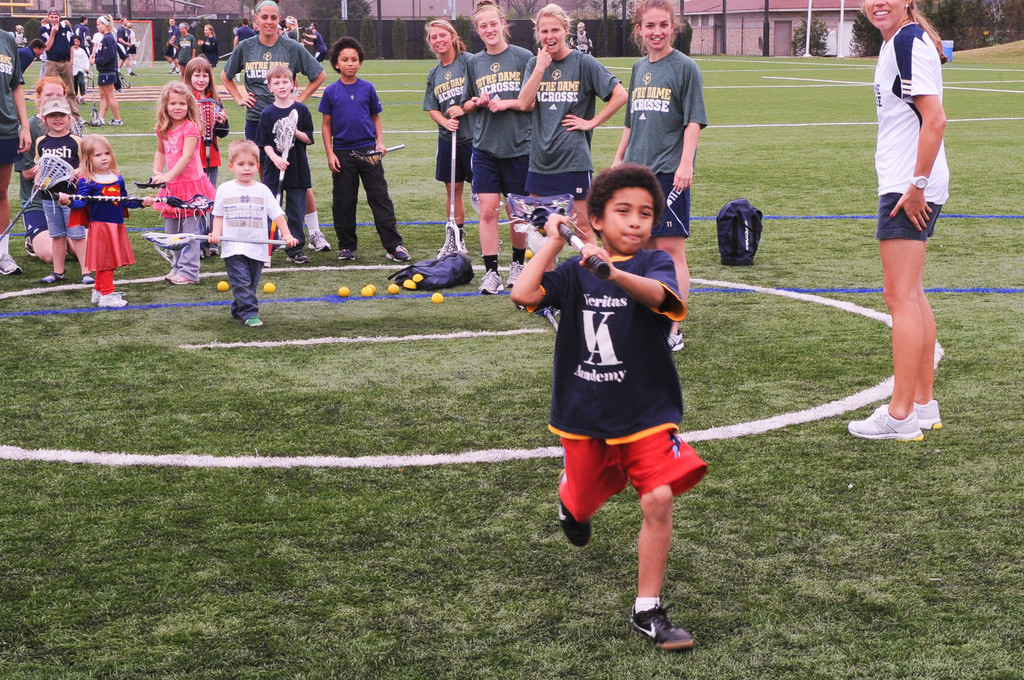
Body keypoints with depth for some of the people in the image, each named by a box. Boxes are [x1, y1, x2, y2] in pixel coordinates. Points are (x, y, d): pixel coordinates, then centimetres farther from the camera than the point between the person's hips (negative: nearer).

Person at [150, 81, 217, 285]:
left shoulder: (190, 127, -14)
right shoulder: (163, 129, 7)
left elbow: (187, 156, -23)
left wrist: (168, 176, -31)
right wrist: (157, 172, 4)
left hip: (191, 183, -7)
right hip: (171, 186, 7)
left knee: (190, 229, -3)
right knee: (171, 230, 15)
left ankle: (189, 271, 3)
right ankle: (177, 266, 28)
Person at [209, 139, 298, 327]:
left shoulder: (263, 191, 5)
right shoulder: (225, 190, 4)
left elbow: (277, 214, 5)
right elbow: (218, 215, 10)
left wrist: (287, 235, -6)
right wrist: (216, 233, -6)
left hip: (257, 249, 2)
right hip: (233, 248, -2)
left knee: (251, 284, 9)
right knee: (241, 282, -12)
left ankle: (238, 310, 25)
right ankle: (249, 313, -11)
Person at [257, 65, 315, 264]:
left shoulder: (301, 110, 2)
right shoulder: (268, 113, 1)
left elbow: (309, 139, 3)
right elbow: (264, 143, 0)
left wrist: (296, 132, -16)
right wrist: (275, 158, -17)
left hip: (298, 170, 1)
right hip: (273, 170, 0)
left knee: (296, 212, 5)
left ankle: (295, 249, 15)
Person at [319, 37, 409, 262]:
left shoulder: (368, 88, 4)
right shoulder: (331, 92, 1)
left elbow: (376, 117, 12)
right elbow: (326, 124, 5)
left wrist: (380, 142, -2)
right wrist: (330, 154, -2)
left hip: (368, 151, 0)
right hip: (342, 153, 0)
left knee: (380, 198, -1)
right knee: (344, 202, 5)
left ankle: (393, 245, 0)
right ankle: (347, 246, 17)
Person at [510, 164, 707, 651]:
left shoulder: (654, 263, -7)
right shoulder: (575, 271, 1)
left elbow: (657, 294, -32)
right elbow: (523, 294, -16)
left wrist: (614, 272, -51)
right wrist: (553, 243, -9)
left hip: (645, 411, -2)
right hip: (584, 415, 2)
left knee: (658, 499, -16)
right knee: (584, 499, 19)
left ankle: (647, 610, -4)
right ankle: (570, 499, 59)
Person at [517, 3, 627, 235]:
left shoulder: (584, 63, -5)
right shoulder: (534, 64, 8)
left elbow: (620, 95, -9)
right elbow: (525, 104, -5)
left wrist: (591, 122, -10)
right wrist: (541, 68, -11)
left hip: (573, 158, -5)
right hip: (540, 158, 5)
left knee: (582, 225, 0)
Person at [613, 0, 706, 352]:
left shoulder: (685, 67, -5)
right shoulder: (639, 68, 14)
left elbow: (693, 122, -9)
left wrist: (685, 164, -18)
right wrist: (619, 159, 21)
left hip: (669, 172, -6)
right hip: (636, 169, 6)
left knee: (671, 247, -7)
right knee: (645, 246, 11)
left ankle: (673, 329, -5)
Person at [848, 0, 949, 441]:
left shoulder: (908, 41, -14)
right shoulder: (895, 42, 16)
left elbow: (935, 119, -21)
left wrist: (916, 185, -21)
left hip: (909, 189, -11)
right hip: (906, 185, 11)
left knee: (901, 295, -7)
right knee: (911, 294, 14)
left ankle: (901, 415, -3)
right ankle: (924, 403, 21)